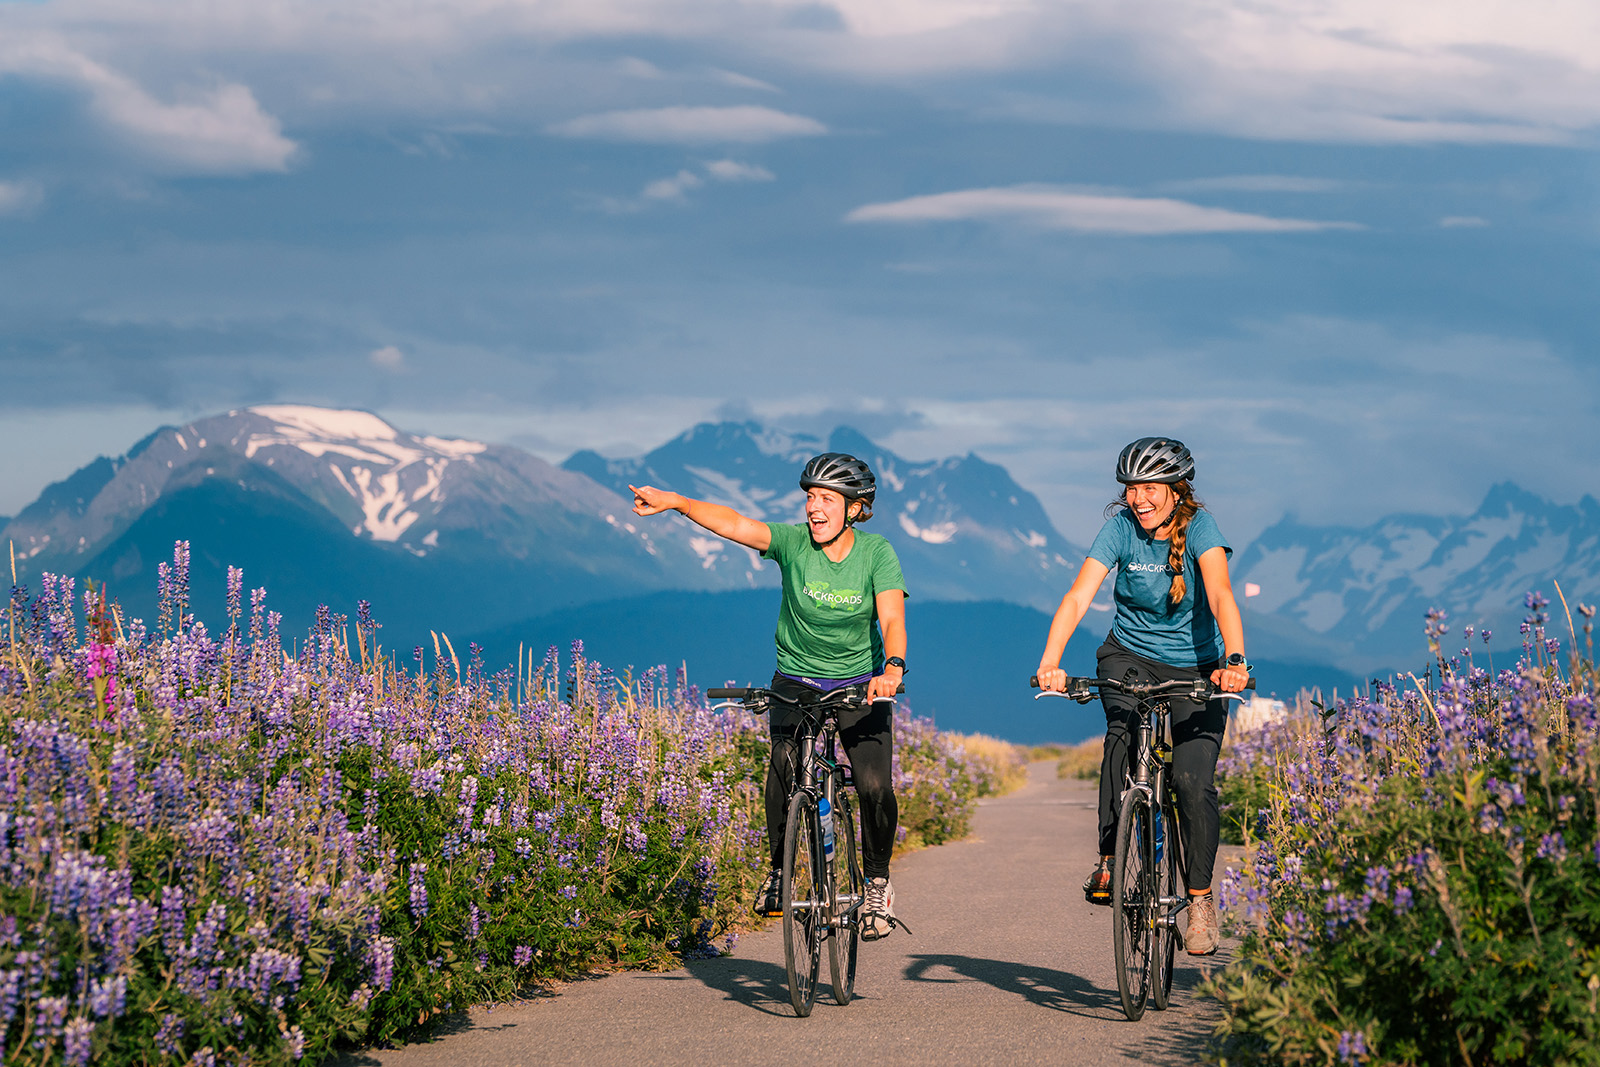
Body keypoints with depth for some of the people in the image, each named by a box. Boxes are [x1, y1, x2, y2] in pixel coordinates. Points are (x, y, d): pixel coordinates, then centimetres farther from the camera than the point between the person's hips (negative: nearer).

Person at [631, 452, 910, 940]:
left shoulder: (876, 553, -13)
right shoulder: (794, 542, -11)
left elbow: (892, 620, -25)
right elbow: (732, 523, -24)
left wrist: (893, 667, -45)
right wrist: (673, 501, -38)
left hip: (860, 685, -1)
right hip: (796, 683, 1)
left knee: (875, 786, -17)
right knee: (784, 763, -24)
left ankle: (877, 881, 6)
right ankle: (779, 870, -4)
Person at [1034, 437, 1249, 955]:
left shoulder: (1198, 525, -18)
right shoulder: (1120, 527, -13)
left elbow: (1220, 593, -33)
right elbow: (1077, 597, -22)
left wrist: (1235, 660, -49)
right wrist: (1049, 664, -38)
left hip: (1195, 666, -1)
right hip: (1130, 657, 1)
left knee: (1193, 779, -16)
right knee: (1124, 728, -31)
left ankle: (1201, 897, 1)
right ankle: (1108, 857, -25)